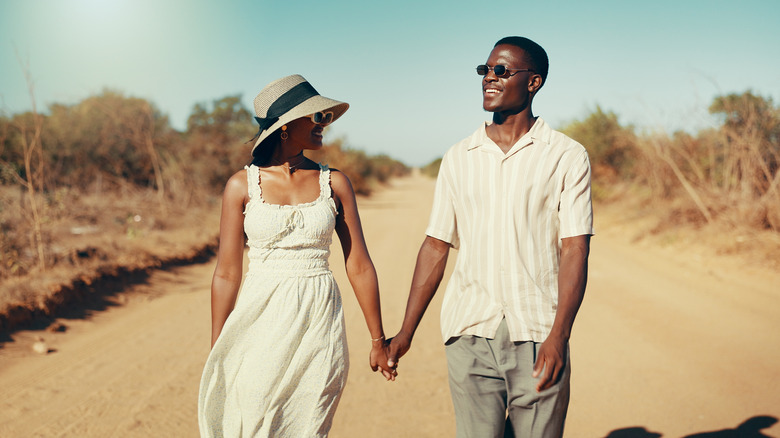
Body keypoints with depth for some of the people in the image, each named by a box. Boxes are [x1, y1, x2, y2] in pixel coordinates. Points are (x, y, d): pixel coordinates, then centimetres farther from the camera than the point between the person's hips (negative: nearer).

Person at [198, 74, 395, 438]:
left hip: (319, 326, 1)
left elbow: (359, 266, 6)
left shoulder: (334, 183, 3)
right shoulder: (242, 185, 0)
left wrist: (378, 340, 9)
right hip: (261, 324, -1)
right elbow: (226, 274, 2)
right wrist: (216, 353, 4)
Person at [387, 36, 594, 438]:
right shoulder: (458, 158, 10)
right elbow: (436, 246, 11)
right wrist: (406, 331, 7)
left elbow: (575, 250, -5)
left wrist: (559, 336, -15)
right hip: (469, 331, 2)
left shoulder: (567, 157, 2)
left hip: (537, 334, -2)